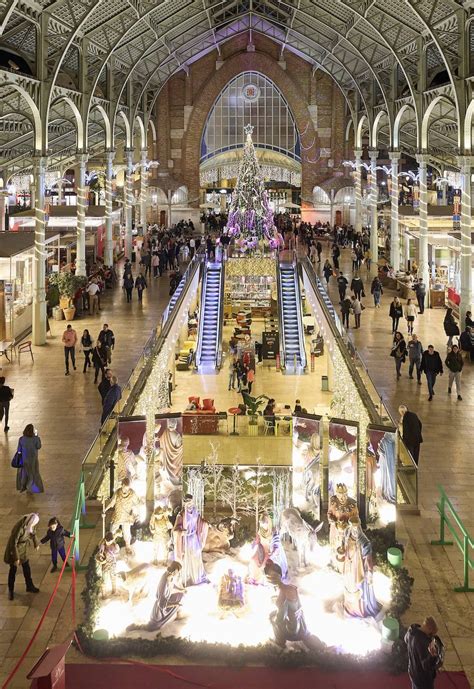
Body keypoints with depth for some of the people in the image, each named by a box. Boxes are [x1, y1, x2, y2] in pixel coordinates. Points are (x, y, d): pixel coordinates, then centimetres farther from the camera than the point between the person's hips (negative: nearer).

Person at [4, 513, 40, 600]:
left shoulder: (30, 525, -16)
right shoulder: (19, 528, -37)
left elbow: (33, 533, 7)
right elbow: (13, 543, -29)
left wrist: (36, 544, 22)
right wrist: (16, 558, -23)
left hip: (23, 547, 6)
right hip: (14, 548, -6)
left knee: (26, 567, 17)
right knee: (13, 570, 8)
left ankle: (29, 586, 35)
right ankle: (11, 591, 24)